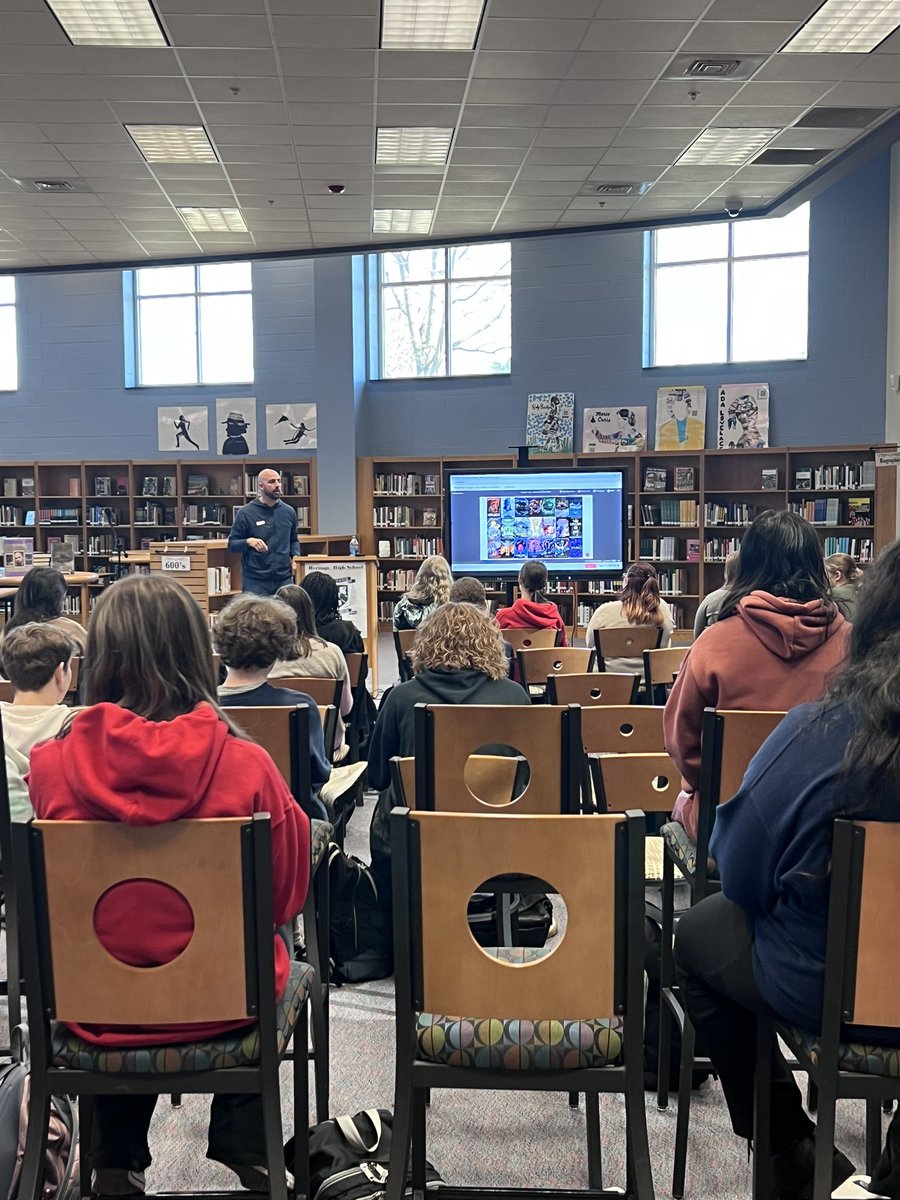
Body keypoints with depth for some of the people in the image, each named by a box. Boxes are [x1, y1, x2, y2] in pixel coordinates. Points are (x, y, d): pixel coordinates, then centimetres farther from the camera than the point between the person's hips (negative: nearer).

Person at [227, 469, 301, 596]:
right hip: (255, 582, -3)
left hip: (284, 579, 4)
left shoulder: (289, 512, 9)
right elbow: (232, 544, -1)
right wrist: (248, 541, -20)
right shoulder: (246, 513, -3)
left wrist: (296, 556, 1)